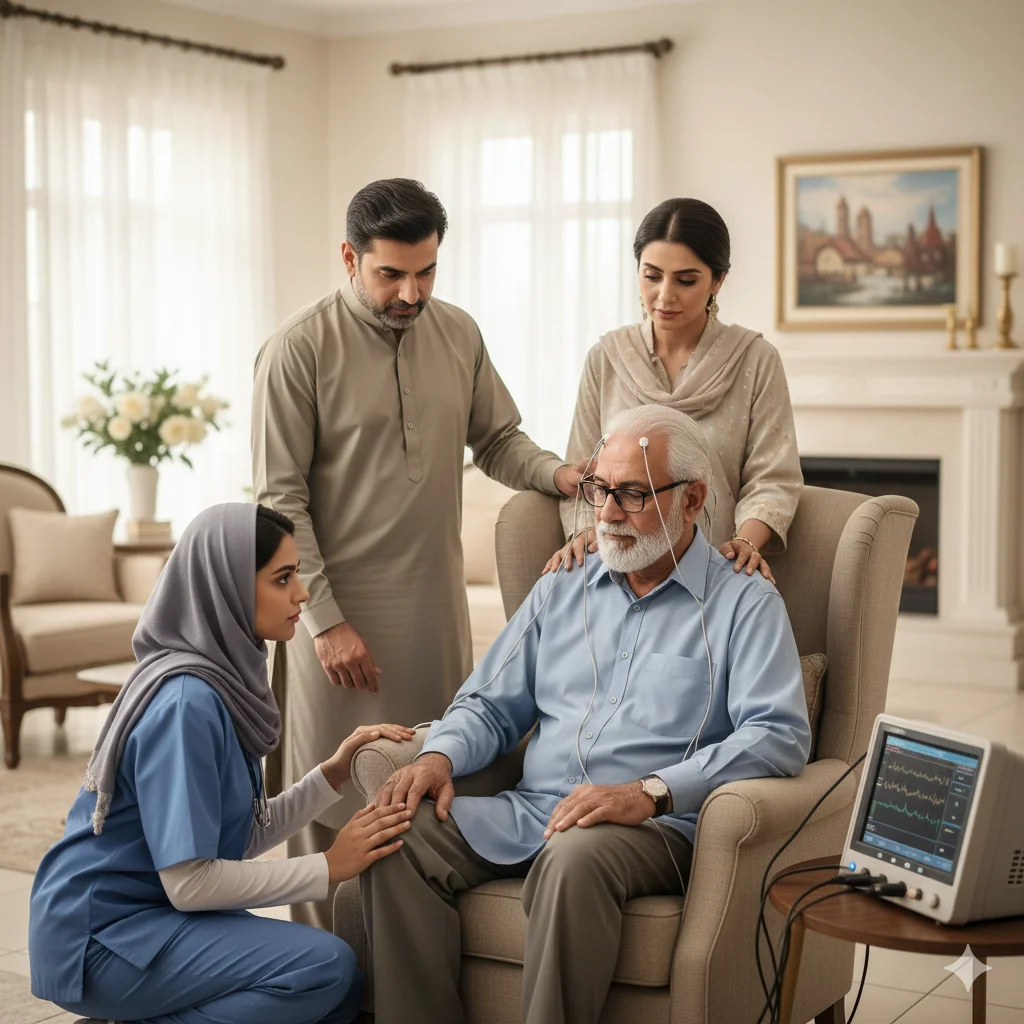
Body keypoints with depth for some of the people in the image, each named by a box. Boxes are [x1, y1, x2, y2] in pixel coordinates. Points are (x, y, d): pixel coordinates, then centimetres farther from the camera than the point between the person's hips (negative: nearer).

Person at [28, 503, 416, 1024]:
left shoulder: (225, 678, 6)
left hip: (154, 911, 9)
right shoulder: (186, 702, -22)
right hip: (98, 937, -9)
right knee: (326, 968, -22)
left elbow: (243, 836, 6)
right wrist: (329, 866, -17)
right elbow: (189, 881, -24)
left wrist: (334, 772, -2)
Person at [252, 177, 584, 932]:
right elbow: (279, 498, -10)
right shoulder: (300, 350, -9)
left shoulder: (458, 335, 7)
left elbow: (497, 439, 16)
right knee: (337, 801, 3)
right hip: (343, 613, -5)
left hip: (438, 607, 5)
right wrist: (327, 621, -13)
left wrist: (557, 473, -6)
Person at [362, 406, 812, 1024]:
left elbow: (780, 736, -11)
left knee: (575, 857, -38)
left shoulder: (746, 604, 3)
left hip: (656, 827, -5)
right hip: (530, 811, 5)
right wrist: (440, 756, -1)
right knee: (400, 835, -20)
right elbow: (490, 707, 23)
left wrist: (650, 793, -23)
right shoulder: (561, 591, 21)